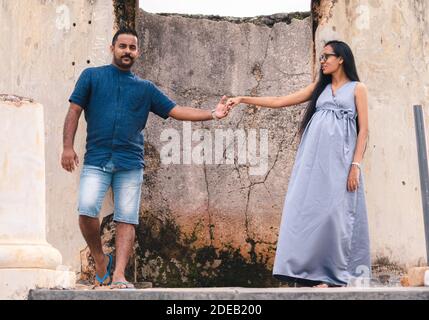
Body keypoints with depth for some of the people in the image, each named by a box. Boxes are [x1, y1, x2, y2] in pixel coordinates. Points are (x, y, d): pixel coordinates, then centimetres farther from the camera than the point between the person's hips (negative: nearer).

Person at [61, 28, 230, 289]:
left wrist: (212, 114, -1)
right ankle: (100, 259, 5)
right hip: (96, 160, -1)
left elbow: (176, 111, 11)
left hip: (131, 163, 2)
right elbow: (75, 111, 7)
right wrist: (68, 146, -6)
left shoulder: (146, 88, 16)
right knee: (87, 209, -18)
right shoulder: (92, 76, 12)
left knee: (127, 220, -6)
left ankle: (119, 277, -5)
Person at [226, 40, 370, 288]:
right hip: (314, 158, 4)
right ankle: (313, 272, -2)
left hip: (340, 159, -4)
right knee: (308, 210, -4)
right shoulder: (319, 88, 20)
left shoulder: (357, 88, 9)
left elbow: (364, 130, 1)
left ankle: (336, 275, -1)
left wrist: (356, 165, -10)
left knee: (335, 213, -9)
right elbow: (279, 102, 17)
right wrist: (243, 99, 9)